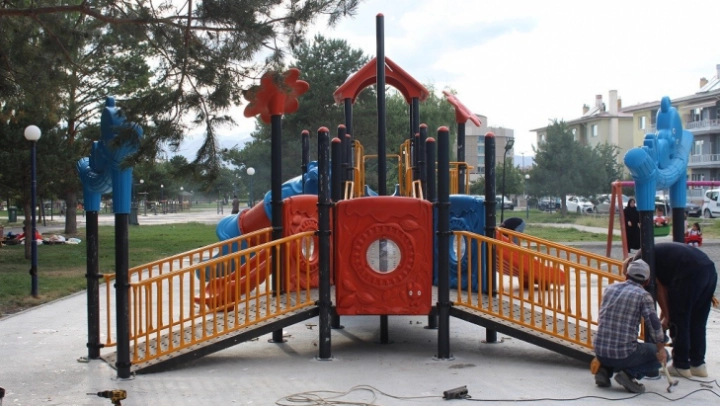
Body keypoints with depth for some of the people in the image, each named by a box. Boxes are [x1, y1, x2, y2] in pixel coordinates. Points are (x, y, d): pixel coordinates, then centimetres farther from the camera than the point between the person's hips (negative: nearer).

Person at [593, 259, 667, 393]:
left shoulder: (610, 288, 9)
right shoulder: (643, 296, -6)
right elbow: (654, 324, -11)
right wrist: (661, 349, 0)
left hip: (600, 352, 5)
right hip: (624, 354, -5)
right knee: (663, 356, 17)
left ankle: (605, 369, 9)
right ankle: (630, 373, -5)